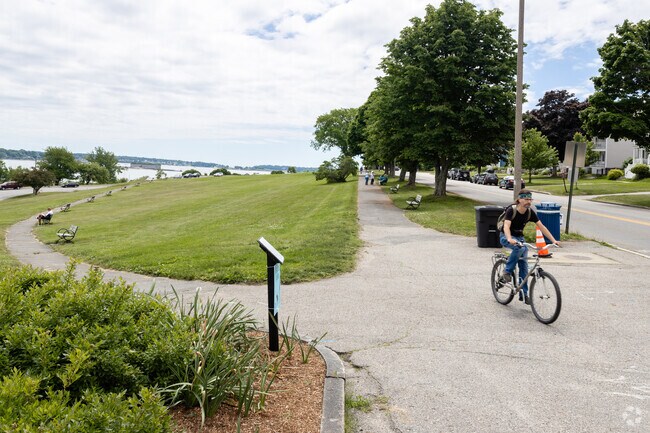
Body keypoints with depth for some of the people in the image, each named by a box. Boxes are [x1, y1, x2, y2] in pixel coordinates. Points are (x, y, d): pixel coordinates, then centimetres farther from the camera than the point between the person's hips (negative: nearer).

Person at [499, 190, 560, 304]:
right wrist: (510, 239, -52)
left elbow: (541, 226, -5)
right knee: (520, 248, -37)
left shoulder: (530, 212, -6)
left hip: (519, 237, 5)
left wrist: (553, 240, -12)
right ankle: (508, 271, -19)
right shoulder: (511, 210, -21)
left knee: (524, 265, -3)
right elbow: (506, 226, -34)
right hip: (506, 237, -5)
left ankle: (523, 294, 6)